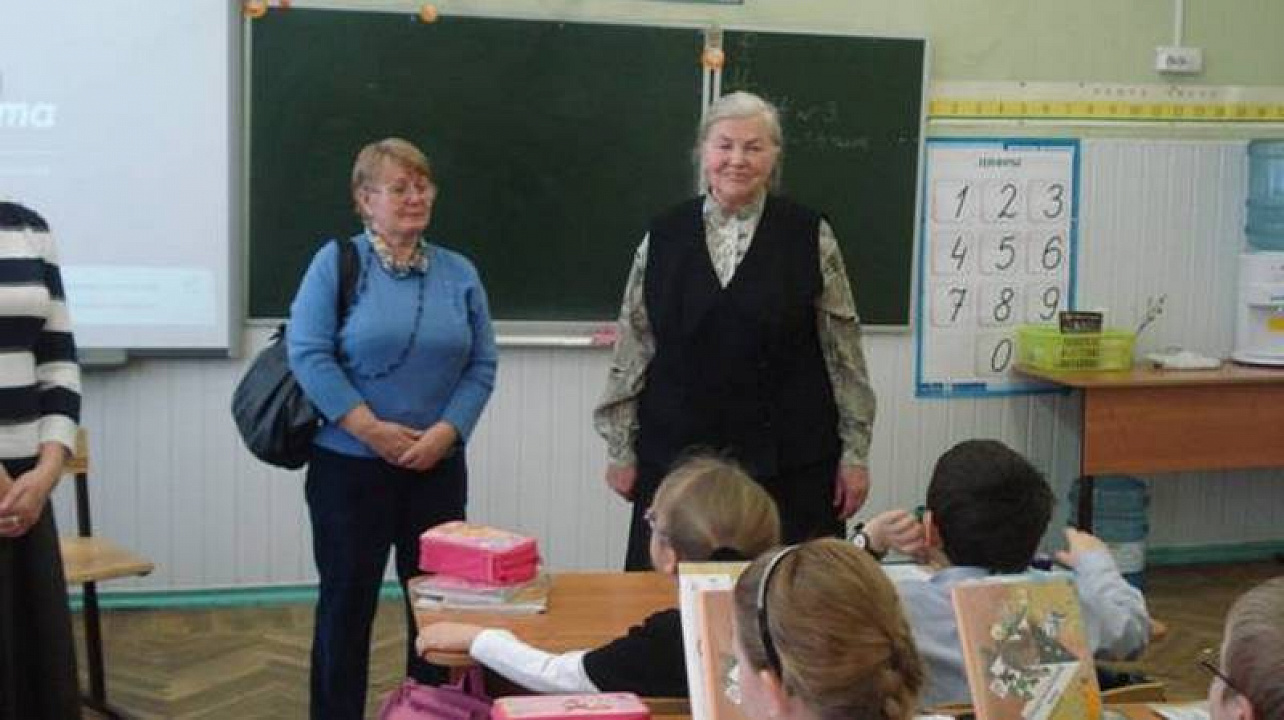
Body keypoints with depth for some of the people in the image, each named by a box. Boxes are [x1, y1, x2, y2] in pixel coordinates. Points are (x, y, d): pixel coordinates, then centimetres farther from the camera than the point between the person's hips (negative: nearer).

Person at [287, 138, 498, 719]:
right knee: (347, 601, 6)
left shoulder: (459, 273, 7)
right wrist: (371, 429, -17)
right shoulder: (336, 262, -4)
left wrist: (445, 432, -10)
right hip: (349, 467, -3)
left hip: (439, 469, 3)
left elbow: (482, 365, 5)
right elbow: (308, 353, -11)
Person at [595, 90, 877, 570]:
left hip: (788, 462, -1)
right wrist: (621, 449, 8)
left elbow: (843, 350, 2)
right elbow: (632, 350, 9)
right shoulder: (663, 237, 5)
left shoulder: (810, 237, 0)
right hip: (677, 455, 2)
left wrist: (855, 452, 1)